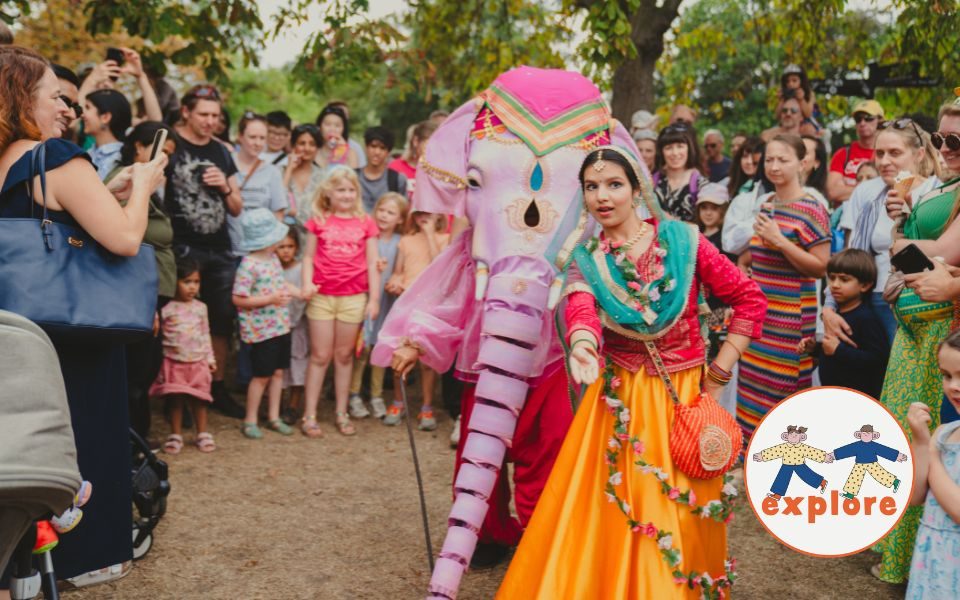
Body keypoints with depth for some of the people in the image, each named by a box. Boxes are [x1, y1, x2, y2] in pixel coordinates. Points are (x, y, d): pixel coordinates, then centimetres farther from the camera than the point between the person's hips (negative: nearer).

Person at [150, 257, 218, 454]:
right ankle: (175, 435, 14)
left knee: (199, 400, 7)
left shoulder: (200, 307, 6)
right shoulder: (166, 309, -6)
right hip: (174, 363, -2)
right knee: (175, 399, 2)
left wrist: (210, 358, 11)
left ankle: (203, 434, 18)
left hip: (198, 363, 2)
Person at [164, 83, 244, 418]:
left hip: (220, 251, 6)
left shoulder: (220, 152, 14)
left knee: (222, 319, 11)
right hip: (182, 249, -6)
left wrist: (225, 186, -1)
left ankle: (218, 388, 24)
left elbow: (237, 209, 14)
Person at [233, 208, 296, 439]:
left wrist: (299, 292, 8)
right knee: (262, 375, 1)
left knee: (277, 372, 13)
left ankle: (273, 417, 25)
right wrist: (270, 299, -24)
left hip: (281, 326, 8)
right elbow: (238, 299, -21)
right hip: (261, 330, -8)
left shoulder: (273, 258, 7)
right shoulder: (249, 265, -20)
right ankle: (250, 421, 16)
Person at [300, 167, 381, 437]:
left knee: (344, 355, 9)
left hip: (354, 297, 1)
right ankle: (309, 415, 8)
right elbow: (309, 257, 6)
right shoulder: (318, 221, 3)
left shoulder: (366, 223, 4)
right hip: (322, 296, -1)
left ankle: (342, 414, 18)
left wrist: (374, 298, 0)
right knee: (320, 356, 3)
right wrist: (307, 283, -11)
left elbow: (372, 263, 4)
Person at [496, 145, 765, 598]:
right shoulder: (586, 260, -2)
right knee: (611, 513, 1)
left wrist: (718, 375, -6)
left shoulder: (683, 241, -6)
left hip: (685, 394, -1)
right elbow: (580, 308, -25)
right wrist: (582, 346, -48)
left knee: (682, 515, 4)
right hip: (619, 399, 1)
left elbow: (750, 299, -3)